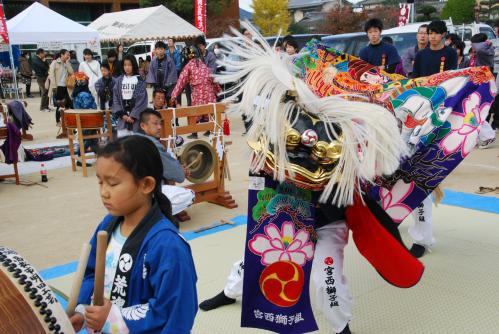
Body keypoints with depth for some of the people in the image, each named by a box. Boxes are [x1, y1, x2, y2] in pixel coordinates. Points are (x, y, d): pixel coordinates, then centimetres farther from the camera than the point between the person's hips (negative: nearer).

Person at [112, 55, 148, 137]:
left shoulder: (140, 81, -1)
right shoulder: (119, 81, 9)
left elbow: (141, 100, -6)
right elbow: (115, 99, 6)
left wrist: (133, 116, -12)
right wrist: (122, 114, -6)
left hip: (136, 118, -3)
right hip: (122, 117, 3)